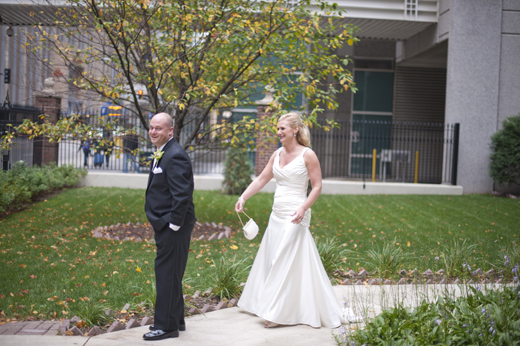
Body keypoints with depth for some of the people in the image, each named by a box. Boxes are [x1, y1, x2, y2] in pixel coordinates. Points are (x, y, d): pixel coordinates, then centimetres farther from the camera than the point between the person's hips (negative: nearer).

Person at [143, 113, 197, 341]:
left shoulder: (175, 156, -19)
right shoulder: (162, 154, 15)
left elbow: (182, 195, -24)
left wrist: (173, 225, -20)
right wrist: (162, 224, 17)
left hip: (173, 227, -11)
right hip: (164, 225, 11)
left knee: (167, 274, -4)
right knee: (169, 274, 17)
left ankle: (166, 326, 6)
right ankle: (176, 320, 29)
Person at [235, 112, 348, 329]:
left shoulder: (307, 155, -9)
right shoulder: (277, 154, 10)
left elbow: (317, 187, -9)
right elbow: (262, 179, 13)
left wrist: (303, 208, -20)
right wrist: (243, 197, 1)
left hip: (294, 217, -7)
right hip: (277, 215, 7)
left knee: (286, 262, -6)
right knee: (270, 260, 12)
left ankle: (280, 313, 1)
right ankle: (267, 305, 25)